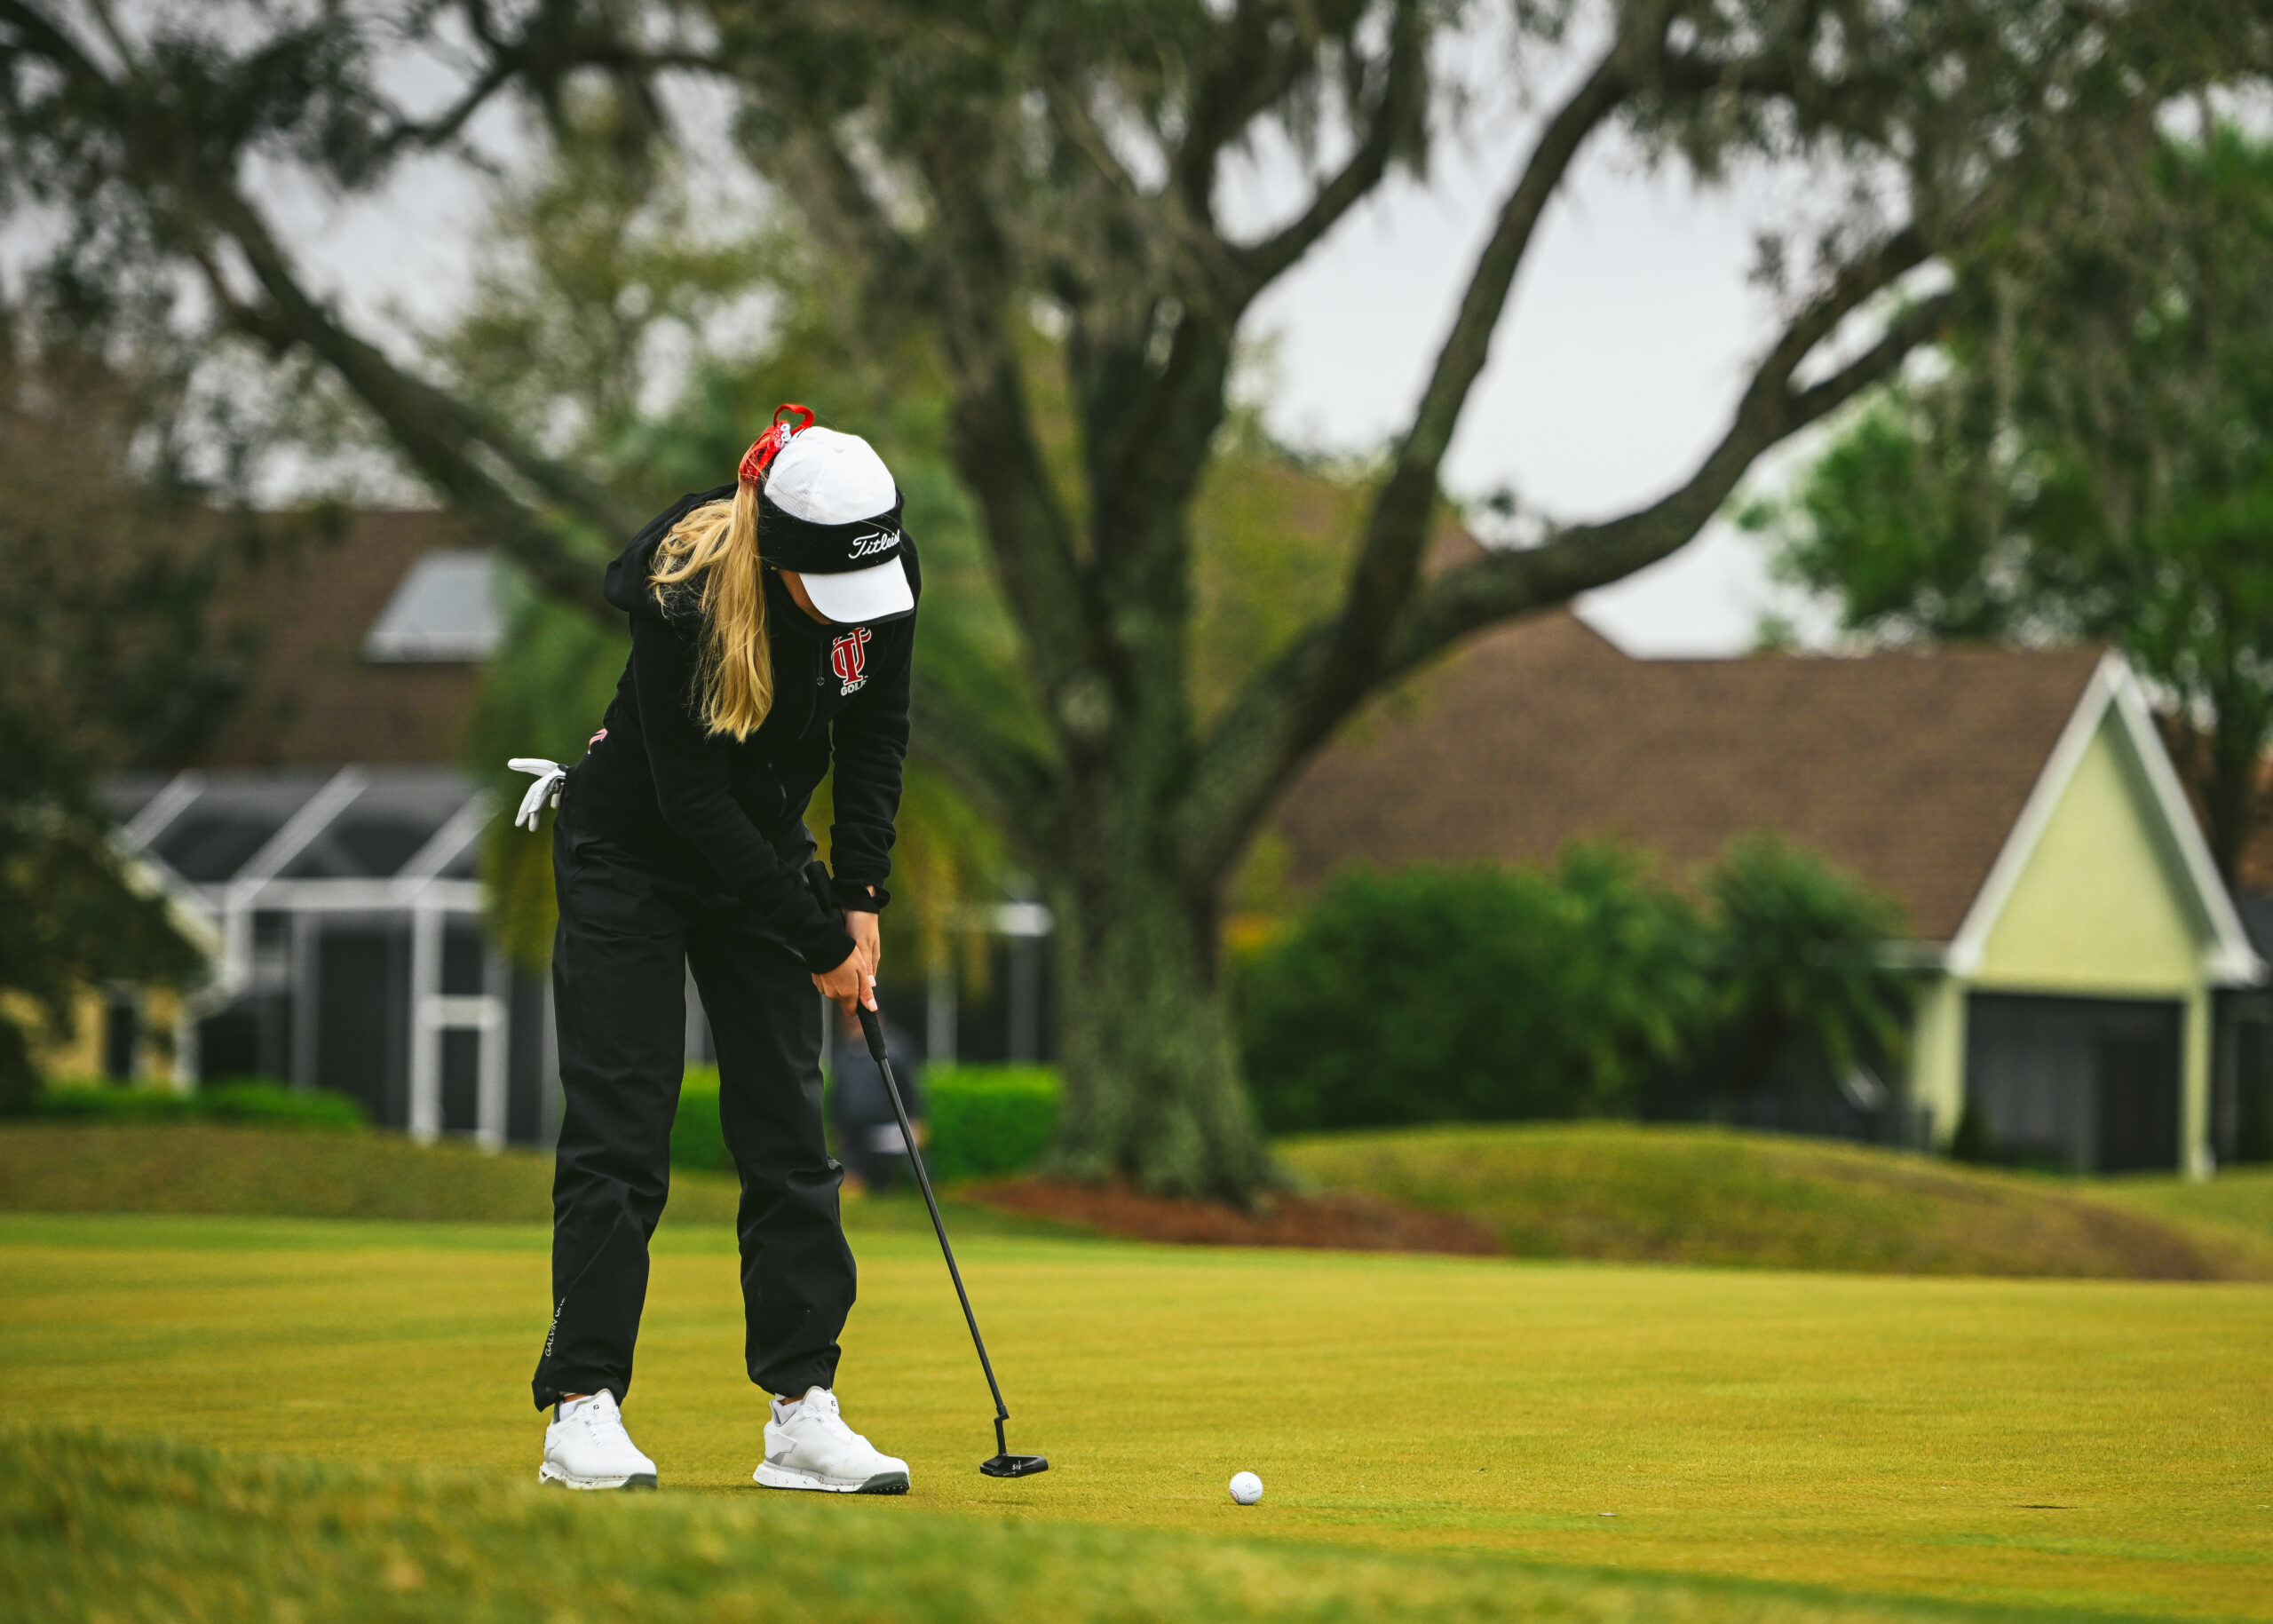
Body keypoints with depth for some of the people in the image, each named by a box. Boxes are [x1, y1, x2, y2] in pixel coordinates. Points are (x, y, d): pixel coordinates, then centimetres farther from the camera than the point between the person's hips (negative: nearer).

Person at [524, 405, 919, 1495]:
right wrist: (818, 940, -22)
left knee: (788, 1128, -1)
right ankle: (582, 1409, -6)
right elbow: (691, 799, -26)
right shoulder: (681, 595, -32)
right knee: (619, 1127, -9)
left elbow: (876, 734, -1)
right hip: (630, 852, -5)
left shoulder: (884, 573, -17)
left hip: (761, 850, 5)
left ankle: (803, 1413, -1)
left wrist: (861, 898, -9)